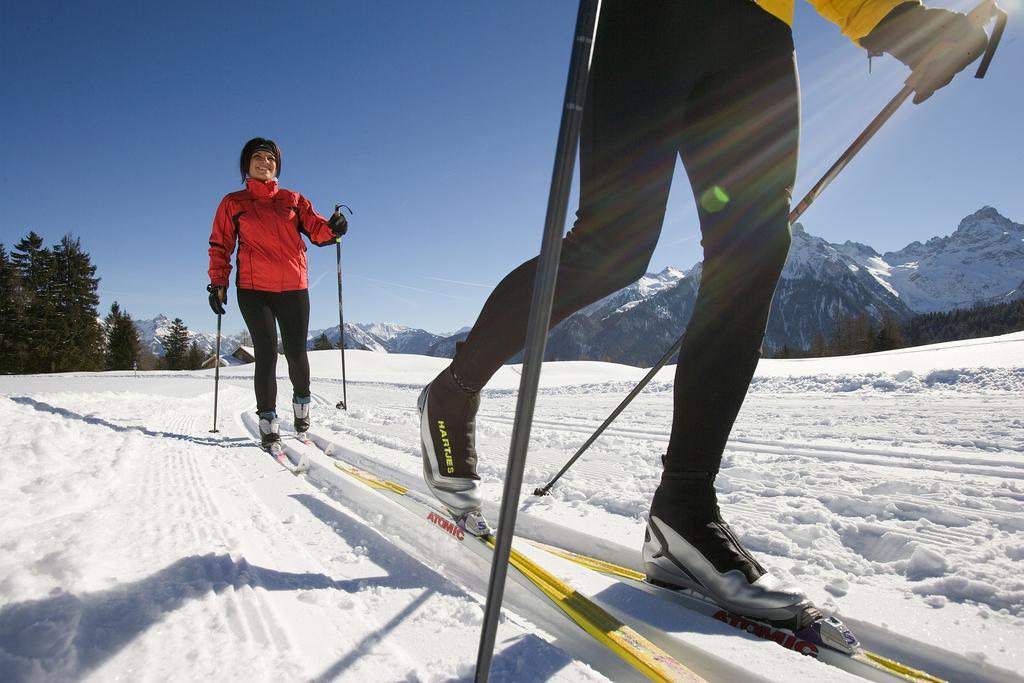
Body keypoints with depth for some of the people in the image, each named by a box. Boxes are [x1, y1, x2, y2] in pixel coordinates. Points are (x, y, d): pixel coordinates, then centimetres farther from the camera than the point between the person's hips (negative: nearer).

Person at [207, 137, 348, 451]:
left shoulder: (293, 199, 15)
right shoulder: (233, 203, 12)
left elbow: (316, 229, 5)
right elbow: (220, 245, 12)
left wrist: (333, 228, -17)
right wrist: (218, 282, 1)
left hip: (294, 287, 1)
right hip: (253, 289, -1)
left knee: (296, 354, 0)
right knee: (266, 355, -7)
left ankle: (301, 402, 28)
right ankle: (268, 424, 3)